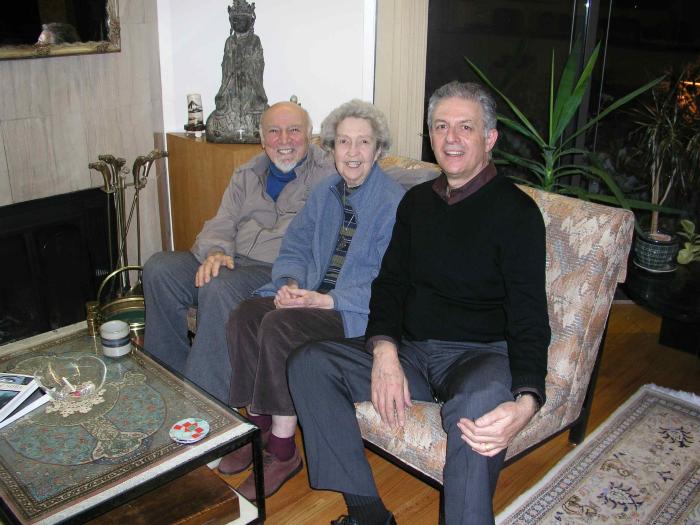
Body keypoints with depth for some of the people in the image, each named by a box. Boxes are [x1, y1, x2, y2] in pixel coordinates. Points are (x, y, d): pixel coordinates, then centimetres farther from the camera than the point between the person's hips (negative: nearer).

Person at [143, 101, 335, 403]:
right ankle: (169, 373, 0)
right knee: (159, 269, -9)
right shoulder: (247, 175, 20)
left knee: (219, 287, -34)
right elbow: (222, 223, 11)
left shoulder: (326, 174, -1)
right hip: (232, 262, 7)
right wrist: (215, 252, -11)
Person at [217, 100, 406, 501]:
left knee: (280, 326, -29)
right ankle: (260, 428, -3)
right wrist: (290, 283, -9)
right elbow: (295, 248, 14)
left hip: (359, 312, -7)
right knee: (245, 315, -17)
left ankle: (283, 451, -14)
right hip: (314, 294, 7)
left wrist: (327, 300, -23)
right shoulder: (325, 193, 13)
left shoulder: (395, 202, -11)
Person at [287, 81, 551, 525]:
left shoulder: (516, 210, -7)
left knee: (480, 401, -40)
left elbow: (529, 320, -13)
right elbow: (390, 283, 10)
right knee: (308, 363, -12)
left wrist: (526, 402, -33)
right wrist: (384, 351, -11)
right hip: (409, 350, 6)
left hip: (478, 354, -5)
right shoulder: (417, 201, 12)